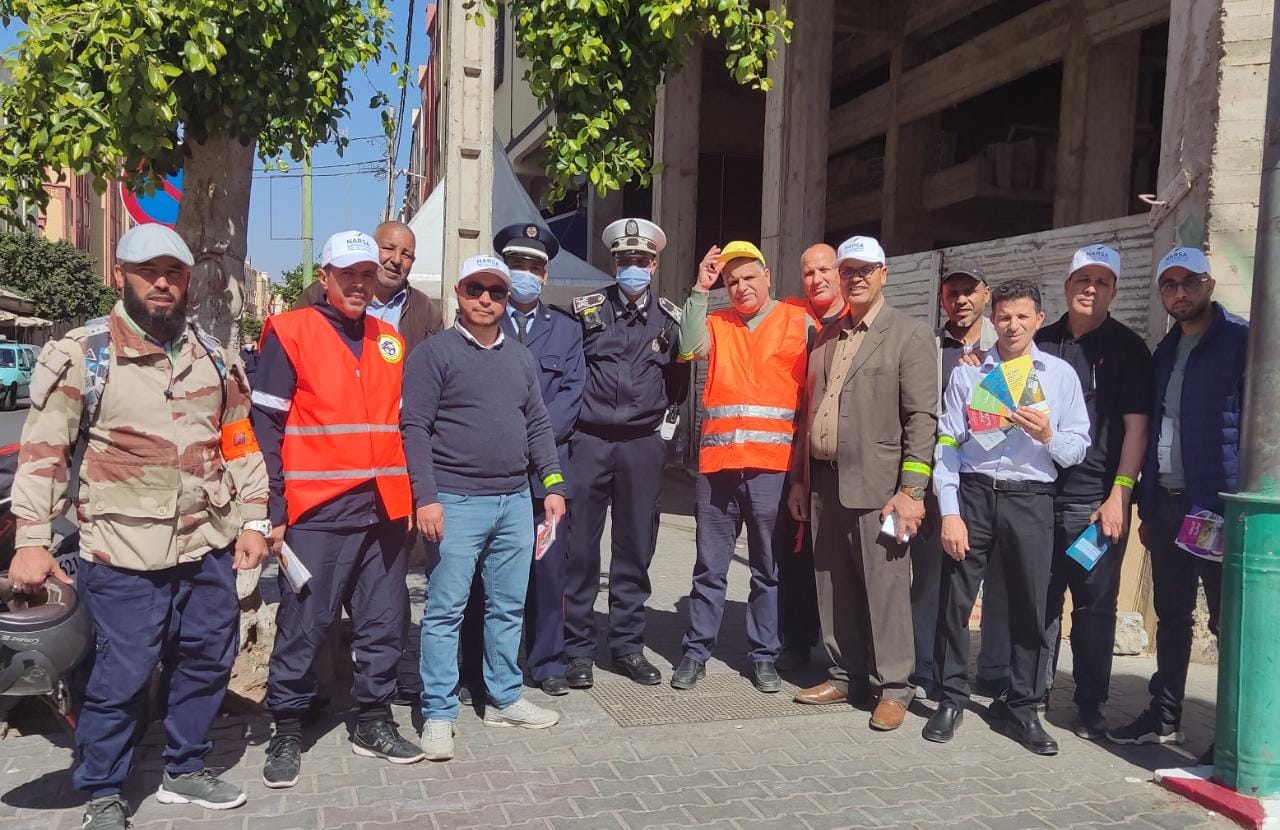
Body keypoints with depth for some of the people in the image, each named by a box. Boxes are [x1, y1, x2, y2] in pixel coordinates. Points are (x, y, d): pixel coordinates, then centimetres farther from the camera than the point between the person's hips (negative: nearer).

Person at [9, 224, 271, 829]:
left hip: (209, 546, 5)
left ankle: (185, 769, 33)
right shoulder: (80, 356, -5)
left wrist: (252, 521, 8)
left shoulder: (214, 358, 10)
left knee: (206, 660, 13)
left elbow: (240, 443, 14)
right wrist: (31, 539, -15)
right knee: (123, 675, 1)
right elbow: (44, 452, -8)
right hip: (124, 552, -5)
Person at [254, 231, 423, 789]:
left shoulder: (390, 342, 13)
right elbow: (266, 427, -5)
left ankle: (373, 722, 27)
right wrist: (274, 510, -9)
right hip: (317, 512, -5)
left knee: (383, 624, 12)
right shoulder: (289, 334, -3)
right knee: (302, 626, 3)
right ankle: (287, 732, 18)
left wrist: (409, 496, 13)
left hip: (384, 510, 5)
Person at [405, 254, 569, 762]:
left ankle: (503, 699, 26)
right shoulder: (435, 353, -3)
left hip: (515, 501, 6)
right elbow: (415, 428, -9)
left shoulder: (520, 358, 14)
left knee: (508, 606, 13)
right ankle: (438, 714, 10)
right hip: (456, 502, -5)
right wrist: (426, 496, -16)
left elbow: (538, 425, 16)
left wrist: (552, 484, 7)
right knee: (446, 609, -1)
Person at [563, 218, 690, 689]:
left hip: (644, 445, 2)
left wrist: (667, 416, 10)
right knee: (580, 546, 0)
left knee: (635, 548, 8)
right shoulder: (586, 310, 2)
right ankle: (577, 649, 11)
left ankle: (628, 645, 20)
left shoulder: (670, 318, 8)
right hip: (589, 441, -2)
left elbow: (680, 378, 19)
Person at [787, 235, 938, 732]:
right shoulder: (825, 338, 16)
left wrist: (911, 490, -15)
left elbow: (922, 417, -9)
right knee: (834, 588, 11)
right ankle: (846, 677, 24)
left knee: (885, 588, -2)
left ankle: (894, 688, 11)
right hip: (824, 482, 6)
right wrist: (799, 479, 17)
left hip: (876, 485, -6)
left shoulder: (910, 335, -2)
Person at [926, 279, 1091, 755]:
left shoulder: (1060, 374, 7)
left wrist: (1048, 435, -15)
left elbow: (1077, 449, 7)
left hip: (1030, 498, 1)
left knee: (1030, 606, 6)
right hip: (972, 493, 0)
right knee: (955, 599, 1)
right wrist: (949, 512, -6)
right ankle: (951, 699, 17)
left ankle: (1022, 708, 21)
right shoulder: (967, 373, 6)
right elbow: (947, 446, 2)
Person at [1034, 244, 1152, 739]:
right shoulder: (1042, 343, 11)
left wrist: (1119, 495, -11)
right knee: (1040, 600, 8)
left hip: (1096, 499, -3)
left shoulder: (1127, 348, 2)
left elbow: (1136, 426, -3)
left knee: (1095, 604, 2)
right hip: (1040, 494, 3)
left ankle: (1091, 708, 13)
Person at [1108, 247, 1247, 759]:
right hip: (1167, 504, 7)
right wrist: (1146, 507, 14)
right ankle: (1164, 717, 26)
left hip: (1218, 507, -7)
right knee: (1171, 616, 15)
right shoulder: (1166, 351, 15)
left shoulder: (1241, 341, -6)